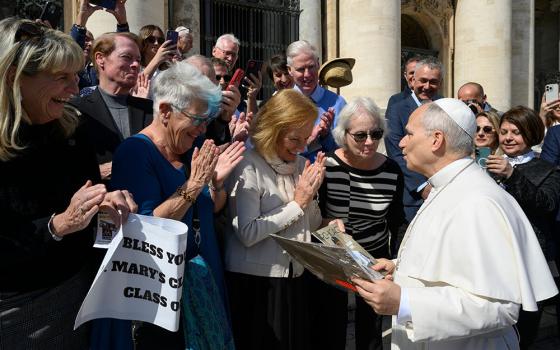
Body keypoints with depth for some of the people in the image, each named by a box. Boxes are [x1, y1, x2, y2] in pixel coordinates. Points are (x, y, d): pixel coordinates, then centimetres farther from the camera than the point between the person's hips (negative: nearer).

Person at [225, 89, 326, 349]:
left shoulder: (300, 164, 6)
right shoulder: (248, 167, -14)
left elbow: (312, 225, 10)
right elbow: (247, 234, -23)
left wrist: (311, 194, -8)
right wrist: (297, 203, -16)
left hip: (294, 277, 7)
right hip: (255, 281, -6)